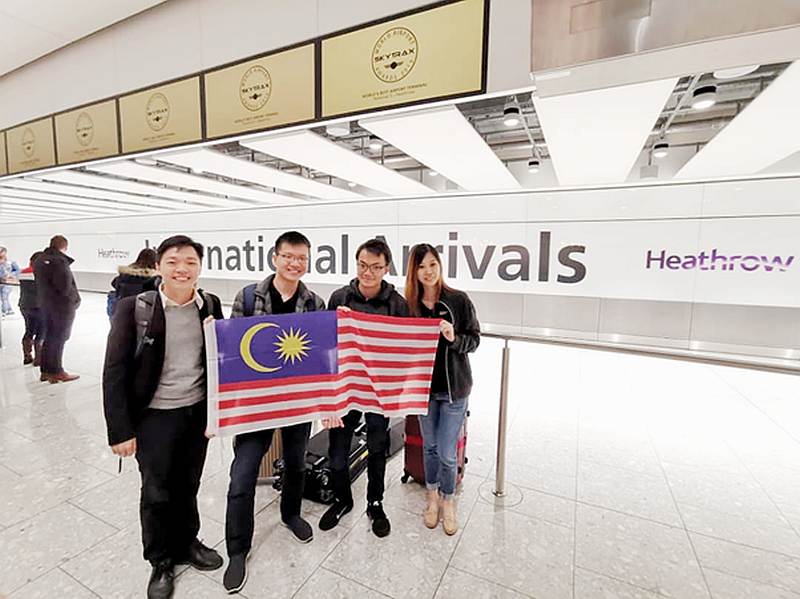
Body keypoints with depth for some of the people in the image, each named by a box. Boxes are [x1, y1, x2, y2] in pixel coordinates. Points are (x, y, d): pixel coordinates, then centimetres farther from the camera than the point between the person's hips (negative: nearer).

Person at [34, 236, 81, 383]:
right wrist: (75, 299, -7)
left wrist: (45, 298, 12)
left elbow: (39, 283, 12)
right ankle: (56, 372, 11)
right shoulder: (59, 261, -19)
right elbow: (65, 286, -23)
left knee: (49, 337, 16)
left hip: (46, 304, 8)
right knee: (59, 338, 2)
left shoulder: (39, 260, 10)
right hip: (63, 306, -8)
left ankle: (46, 371, 24)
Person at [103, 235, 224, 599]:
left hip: (198, 412, 3)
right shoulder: (134, 308, -13)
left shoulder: (210, 305, -3)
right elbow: (115, 372, -10)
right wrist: (120, 430, -11)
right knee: (156, 493, 14)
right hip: (154, 416, -2)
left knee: (187, 486, 20)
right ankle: (161, 562, 39)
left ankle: (186, 544, 45)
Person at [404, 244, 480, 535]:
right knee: (429, 446, 18)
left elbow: (474, 339, -5)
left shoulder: (459, 300, -10)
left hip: (454, 387, -2)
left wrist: (454, 339, -24)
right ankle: (432, 498, 42)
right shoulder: (409, 304, -4)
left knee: (447, 453, 5)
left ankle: (448, 501, 34)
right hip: (424, 386, 2)